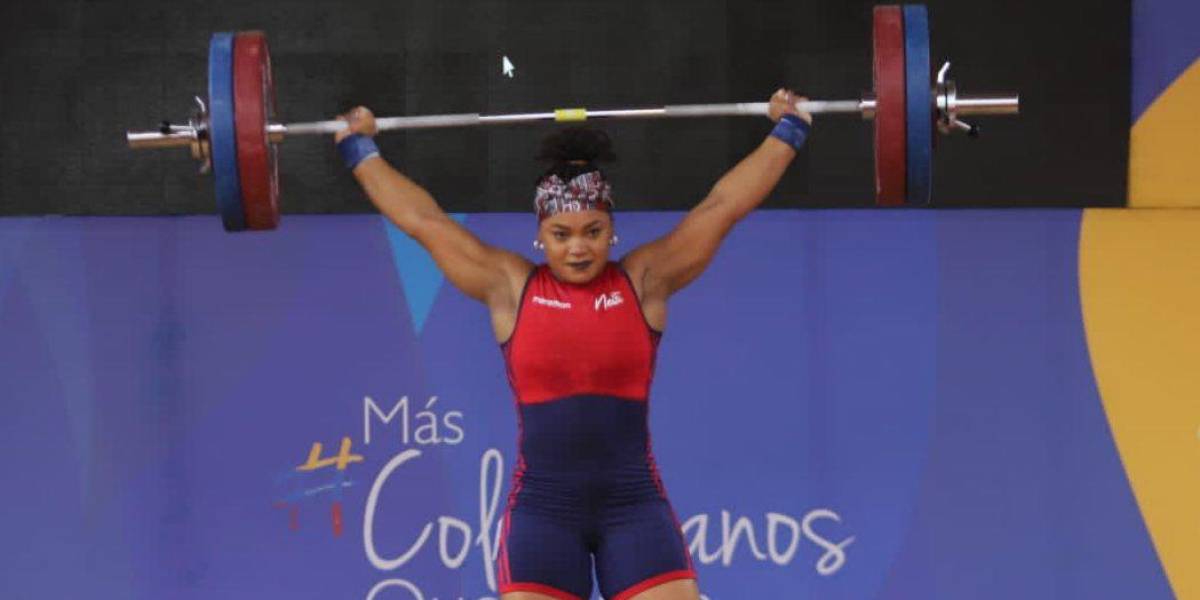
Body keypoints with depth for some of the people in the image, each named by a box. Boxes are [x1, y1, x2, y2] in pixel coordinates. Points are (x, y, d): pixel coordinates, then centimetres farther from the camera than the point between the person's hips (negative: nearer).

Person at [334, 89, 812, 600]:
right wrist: (359, 148, 15)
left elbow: (722, 206, 6)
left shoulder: (644, 281, 3)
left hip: (634, 505, 0)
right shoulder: (510, 288, 4)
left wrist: (788, 131, 9)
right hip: (542, 508, 0)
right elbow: (424, 220, 9)